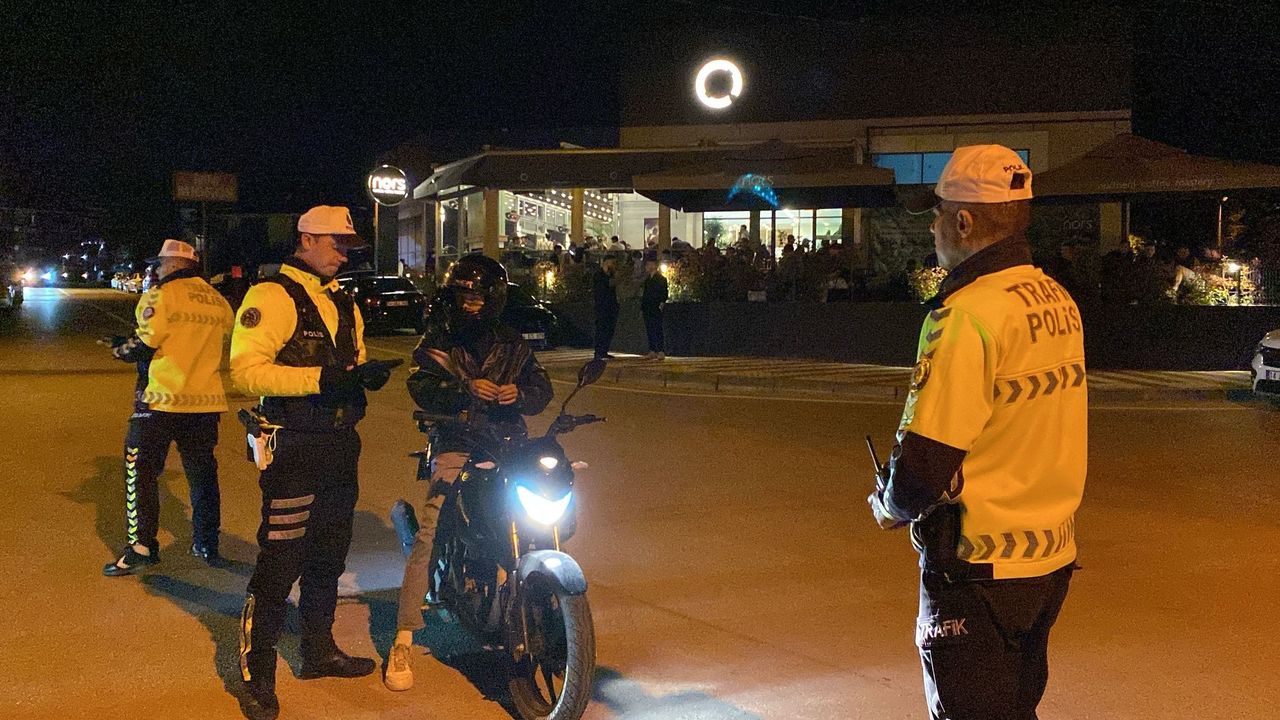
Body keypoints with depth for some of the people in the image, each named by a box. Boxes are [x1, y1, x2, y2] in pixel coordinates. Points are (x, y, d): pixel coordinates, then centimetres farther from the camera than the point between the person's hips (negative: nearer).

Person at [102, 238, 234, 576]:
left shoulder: (162, 295, -9)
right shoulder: (220, 302, 9)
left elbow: (143, 346, -12)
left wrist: (119, 348, 7)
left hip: (162, 400, -6)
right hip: (207, 401, 6)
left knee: (141, 472, 4)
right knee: (202, 472, 15)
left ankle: (141, 547, 1)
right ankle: (207, 544, 22)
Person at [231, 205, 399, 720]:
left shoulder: (343, 304, 16)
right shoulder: (272, 296, -10)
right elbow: (246, 369, -20)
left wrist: (367, 372, -1)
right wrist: (319, 378, -28)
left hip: (340, 445, 8)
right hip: (294, 447, -8)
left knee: (328, 557, 18)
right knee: (279, 562, -6)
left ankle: (319, 649, 33)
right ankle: (257, 673, 5)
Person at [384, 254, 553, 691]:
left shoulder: (511, 344, 18)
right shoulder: (436, 343, 10)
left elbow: (541, 388, 13)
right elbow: (421, 388, -6)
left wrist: (520, 393, -10)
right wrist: (465, 389, -23)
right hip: (456, 449, -3)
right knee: (428, 539, -14)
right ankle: (403, 642, -9)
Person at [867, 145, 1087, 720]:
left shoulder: (968, 314, -22)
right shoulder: (1059, 302, 5)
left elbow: (923, 464, -24)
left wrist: (888, 505, -3)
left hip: (980, 568, -8)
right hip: (1051, 556, 8)